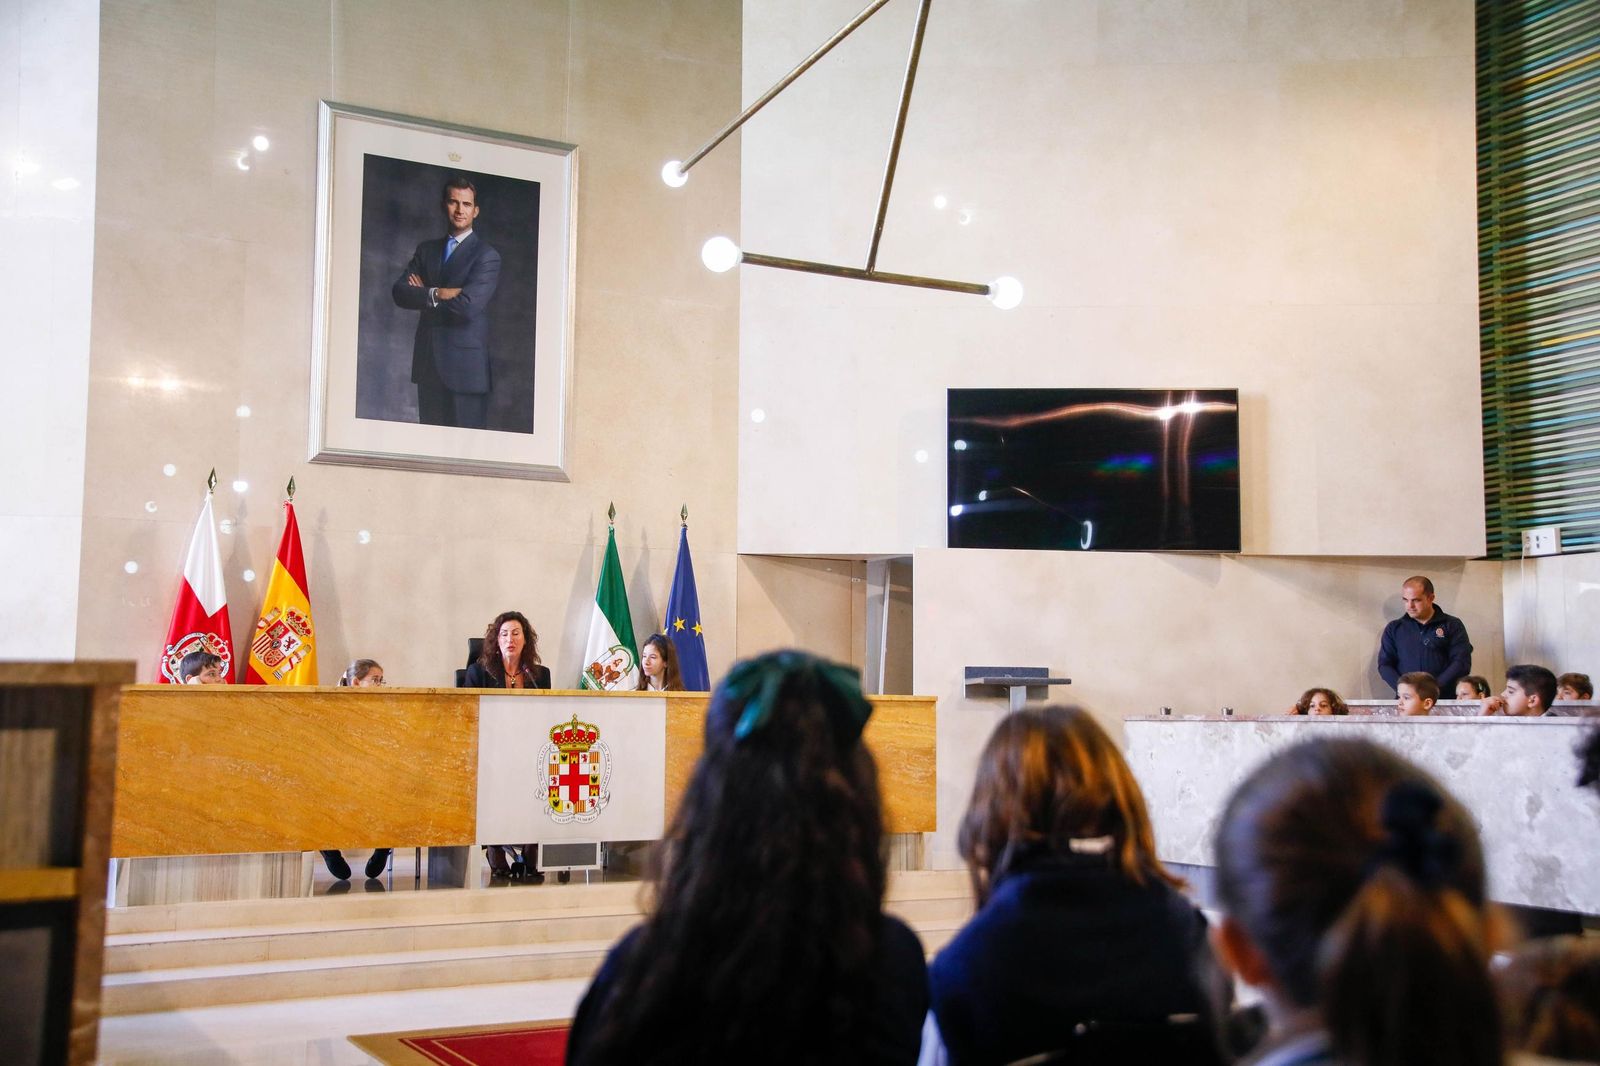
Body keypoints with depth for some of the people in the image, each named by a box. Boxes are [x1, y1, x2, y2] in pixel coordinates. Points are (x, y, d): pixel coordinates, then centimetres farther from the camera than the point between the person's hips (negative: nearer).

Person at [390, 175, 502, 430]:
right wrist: (436, 294, -15)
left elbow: (468, 306, -17)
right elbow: (399, 292, 2)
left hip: (465, 363, -5)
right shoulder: (426, 250, 15)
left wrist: (423, 295, -4)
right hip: (428, 361, 5)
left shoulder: (486, 256, -4)